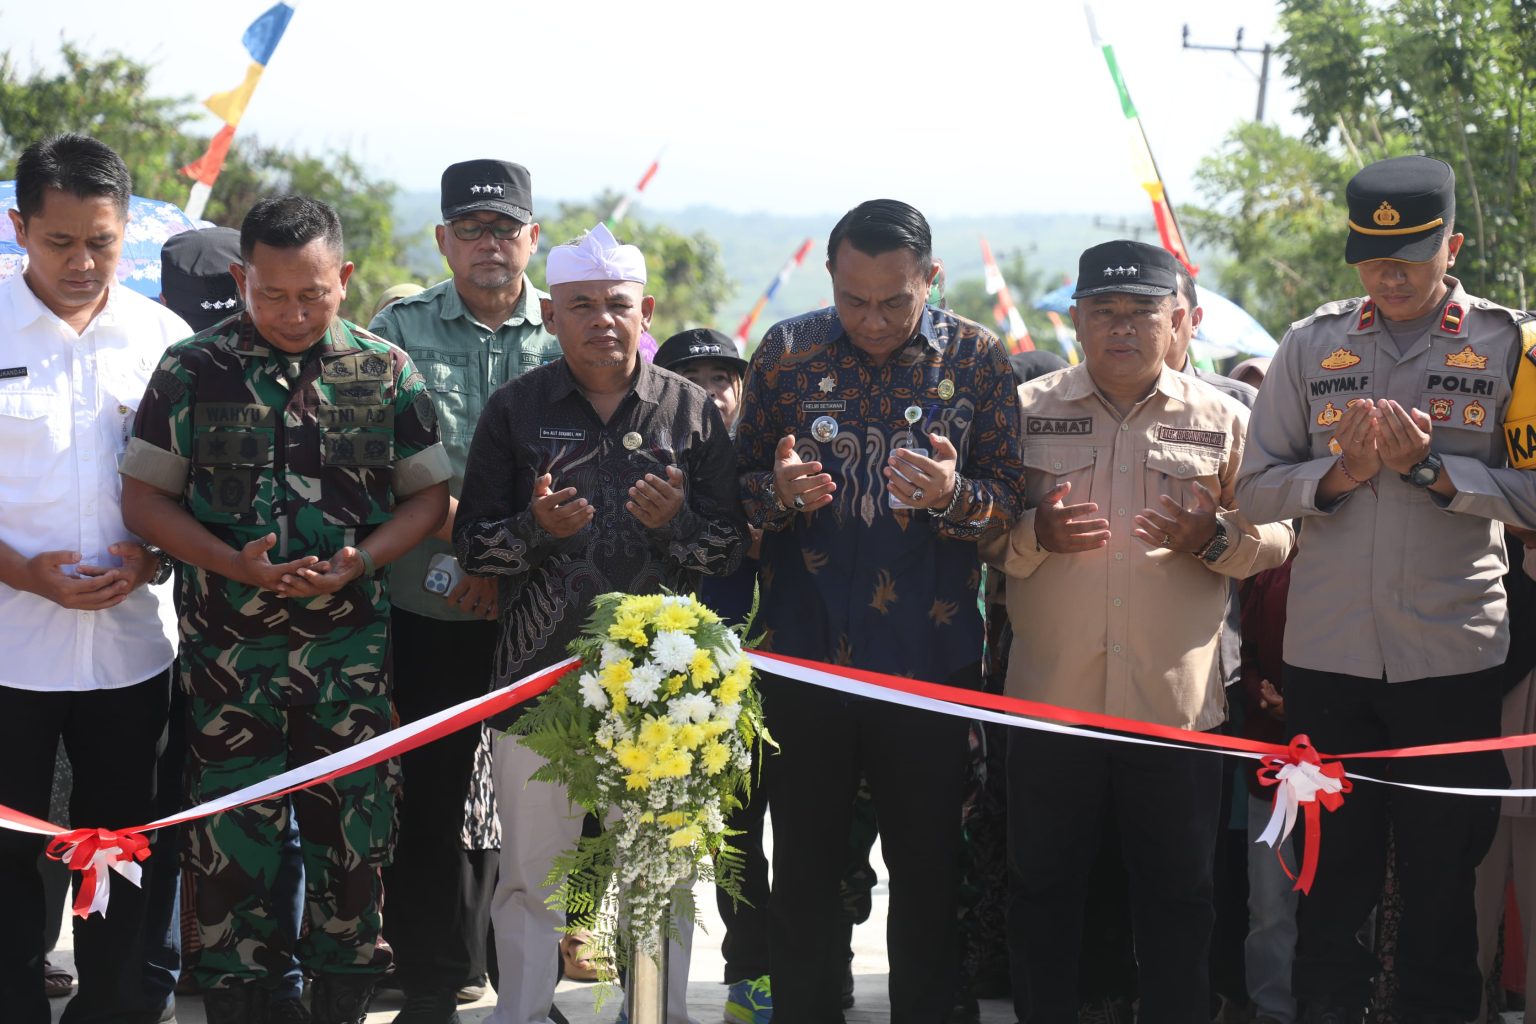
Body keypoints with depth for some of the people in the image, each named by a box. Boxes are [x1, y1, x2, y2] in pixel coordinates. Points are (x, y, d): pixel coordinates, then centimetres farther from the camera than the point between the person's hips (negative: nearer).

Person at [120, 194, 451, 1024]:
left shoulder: (385, 371, 2)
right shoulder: (193, 369, -1)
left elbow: (428, 494, 7)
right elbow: (144, 496, 1)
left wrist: (360, 560, -11)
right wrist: (235, 563, -14)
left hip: (350, 643, 1)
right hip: (228, 642, -1)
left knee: (350, 829, 6)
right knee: (233, 833, 2)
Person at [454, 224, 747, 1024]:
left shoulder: (692, 412, 6)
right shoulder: (516, 409, 4)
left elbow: (730, 551, 5)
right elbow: (471, 543, 3)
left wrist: (676, 521, -15)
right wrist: (537, 528, -17)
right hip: (541, 671, 0)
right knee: (531, 872, 6)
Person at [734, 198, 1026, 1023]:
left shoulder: (977, 358, -1)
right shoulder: (785, 353, 1)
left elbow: (1011, 498, -2)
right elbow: (741, 485, 4)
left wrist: (954, 496, -24)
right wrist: (779, 493, -18)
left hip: (930, 659, -1)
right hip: (804, 652, 1)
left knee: (928, 868, 8)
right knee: (804, 867, 9)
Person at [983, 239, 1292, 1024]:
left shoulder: (1224, 419, 6)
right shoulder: (1027, 411, 5)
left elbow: (1275, 538, 7)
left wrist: (1212, 538, -14)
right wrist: (1035, 533, -14)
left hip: (1177, 701, 0)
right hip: (1049, 695, 0)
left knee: (1178, 894, 7)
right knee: (1043, 887, 8)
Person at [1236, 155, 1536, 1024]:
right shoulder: (1312, 346, 6)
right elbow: (1258, 488, 5)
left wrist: (1430, 468, -17)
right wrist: (1338, 475, -12)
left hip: (1452, 657, -2)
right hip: (1326, 654, 2)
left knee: (1442, 878, 8)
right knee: (1332, 871, 10)